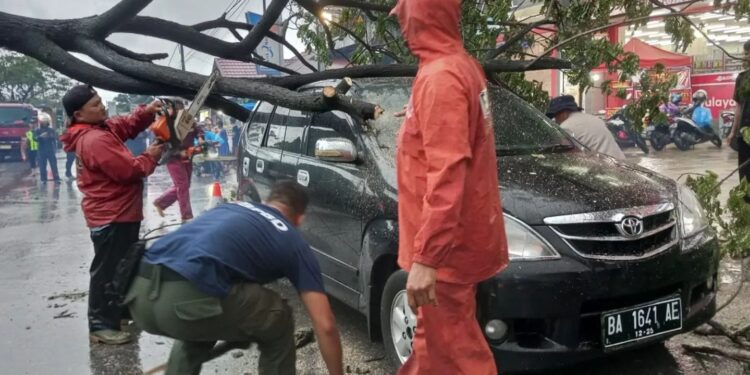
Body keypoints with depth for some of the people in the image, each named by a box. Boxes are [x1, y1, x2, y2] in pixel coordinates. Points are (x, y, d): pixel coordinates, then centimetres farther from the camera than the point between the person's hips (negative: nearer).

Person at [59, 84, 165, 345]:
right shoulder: (95, 140, -24)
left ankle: (123, 308, 38)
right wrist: (151, 156, -8)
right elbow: (128, 170, -24)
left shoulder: (99, 128, 7)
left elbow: (126, 125, 16)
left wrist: (146, 112, -3)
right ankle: (101, 325, 4)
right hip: (111, 217, -11)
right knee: (107, 271, -3)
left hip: (118, 213, 11)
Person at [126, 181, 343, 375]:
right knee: (279, 326, 20)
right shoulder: (294, 243, 18)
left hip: (141, 294, 7)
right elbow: (325, 325, 14)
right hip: (186, 299, -7)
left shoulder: (231, 207, 33)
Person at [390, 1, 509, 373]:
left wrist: (426, 257, -28)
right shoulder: (462, 65, 9)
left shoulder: (440, 76, -20)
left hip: (446, 245, -10)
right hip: (454, 238, 10)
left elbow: (446, 174, -27)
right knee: (435, 335, 23)